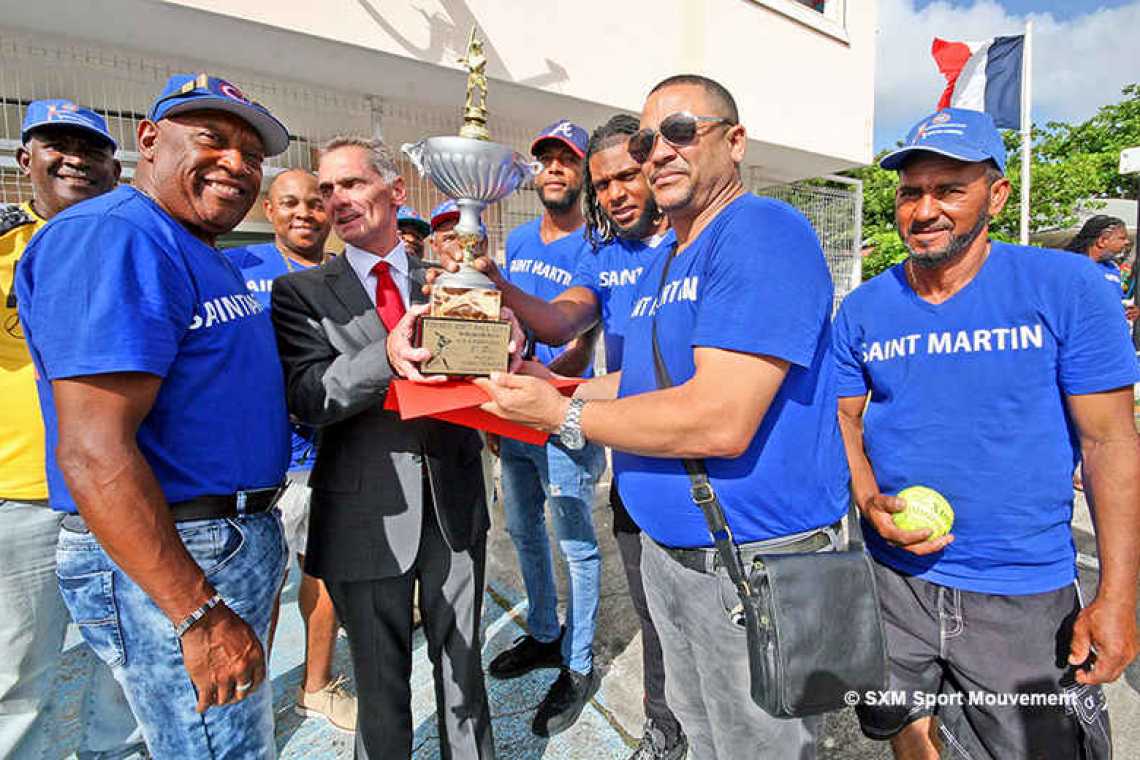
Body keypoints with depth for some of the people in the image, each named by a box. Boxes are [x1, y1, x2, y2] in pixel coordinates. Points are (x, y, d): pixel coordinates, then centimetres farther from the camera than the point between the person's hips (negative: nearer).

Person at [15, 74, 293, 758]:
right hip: (167, 567, -10)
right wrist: (201, 616, -25)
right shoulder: (113, 239, -18)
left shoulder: (203, 256, 14)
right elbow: (93, 452, -26)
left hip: (235, 544, 10)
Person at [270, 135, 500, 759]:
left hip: (454, 500, 2)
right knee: (381, 685, 15)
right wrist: (389, 355, -31)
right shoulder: (301, 292, 0)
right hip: (368, 513, -2)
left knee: (463, 667, 20)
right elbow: (307, 398, -14)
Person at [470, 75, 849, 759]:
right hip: (667, 547, 8)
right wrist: (554, 389, 7)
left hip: (758, 559, -8)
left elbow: (719, 421, -29)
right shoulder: (660, 265, 11)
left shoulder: (765, 231, -19)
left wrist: (564, 416, -18)